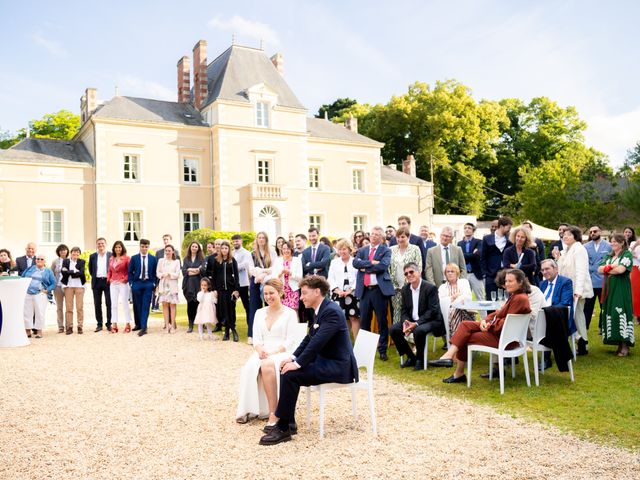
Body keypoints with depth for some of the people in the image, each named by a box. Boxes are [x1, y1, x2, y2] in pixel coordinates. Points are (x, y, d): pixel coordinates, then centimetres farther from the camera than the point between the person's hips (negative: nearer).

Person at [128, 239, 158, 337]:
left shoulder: (153, 259, 5)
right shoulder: (134, 258, 4)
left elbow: (155, 272, 8)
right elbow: (130, 272, 6)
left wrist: (154, 283, -1)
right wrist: (131, 283, -2)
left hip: (148, 284, -1)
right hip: (136, 283, 1)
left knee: (146, 306, -7)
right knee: (137, 305, 8)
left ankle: (143, 327, -10)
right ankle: (138, 324, 24)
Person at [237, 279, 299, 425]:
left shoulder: (290, 313, 2)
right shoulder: (259, 313, 17)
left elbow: (290, 341, -5)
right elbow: (256, 338, 12)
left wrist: (273, 353, -19)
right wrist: (260, 350, -11)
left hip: (283, 353, -4)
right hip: (263, 353, 4)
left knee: (268, 365, -37)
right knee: (249, 368, -30)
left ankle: (272, 413, -33)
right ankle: (249, 409, -22)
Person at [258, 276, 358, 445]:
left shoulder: (331, 311, -20)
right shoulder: (320, 310, 11)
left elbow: (317, 342, -27)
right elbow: (309, 338, 16)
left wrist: (298, 363, -23)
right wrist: (293, 357, 4)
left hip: (338, 366, -10)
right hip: (325, 360, 10)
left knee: (290, 375, -20)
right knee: (286, 370, 4)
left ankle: (283, 429, -9)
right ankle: (288, 422, 10)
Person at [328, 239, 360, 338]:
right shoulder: (334, 262, 16)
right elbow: (331, 278, 8)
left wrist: (350, 290, -12)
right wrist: (338, 290, -8)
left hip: (353, 294, -2)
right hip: (337, 294, 2)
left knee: (354, 318, -3)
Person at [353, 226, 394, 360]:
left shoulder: (386, 250, 2)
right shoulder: (362, 250, 14)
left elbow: (383, 265, -14)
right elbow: (355, 263, -3)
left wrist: (365, 268, -7)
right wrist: (371, 262, -14)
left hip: (379, 289, -4)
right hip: (364, 290, 4)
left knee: (382, 321, 2)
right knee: (364, 321, 9)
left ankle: (383, 350, 10)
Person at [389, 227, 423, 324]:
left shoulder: (415, 249, 0)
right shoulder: (392, 250, 9)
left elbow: (419, 268, -4)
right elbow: (388, 267, 9)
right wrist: (391, 283, 1)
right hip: (396, 287, 3)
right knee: (396, 311, 3)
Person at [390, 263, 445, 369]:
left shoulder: (431, 288, -14)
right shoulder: (405, 288, 5)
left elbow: (433, 311, -19)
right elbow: (404, 309, 9)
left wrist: (416, 323, -27)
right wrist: (405, 322, -14)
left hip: (430, 320, -6)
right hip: (411, 321, 6)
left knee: (419, 330, -36)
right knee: (394, 329, -14)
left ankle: (419, 359, -10)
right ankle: (411, 357, 3)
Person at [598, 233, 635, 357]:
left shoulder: (627, 254, -3)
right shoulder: (609, 256, 17)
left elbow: (621, 269, -17)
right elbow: (600, 269, 6)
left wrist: (607, 269, -2)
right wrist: (612, 267, -11)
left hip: (621, 289, -6)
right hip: (609, 288, 7)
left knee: (620, 313, -11)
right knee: (610, 313, 3)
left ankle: (624, 346, -7)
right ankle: (618, 344, 9)